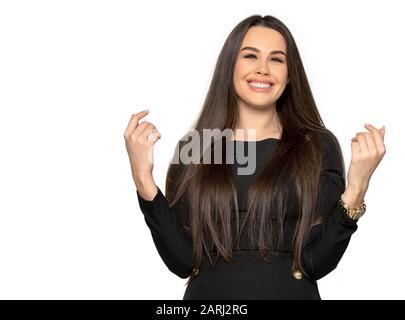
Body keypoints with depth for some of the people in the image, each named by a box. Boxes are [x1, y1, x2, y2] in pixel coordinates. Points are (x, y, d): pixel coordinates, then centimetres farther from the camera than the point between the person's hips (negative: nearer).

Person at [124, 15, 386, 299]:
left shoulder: (318, 147, -4)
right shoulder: (192, 149, -1)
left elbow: (318, 263, -9)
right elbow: (181, 261, -7)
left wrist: (356, 188, -19)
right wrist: (143, 178, -13)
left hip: (290, 293, 0)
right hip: (208, 293, 1)